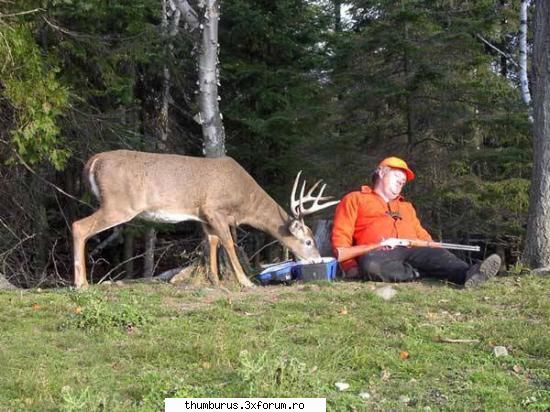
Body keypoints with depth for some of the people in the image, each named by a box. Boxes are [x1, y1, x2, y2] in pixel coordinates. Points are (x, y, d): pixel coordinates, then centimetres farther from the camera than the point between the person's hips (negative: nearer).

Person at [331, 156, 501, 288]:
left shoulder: (406, 206, 36)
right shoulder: (355, 199, 20)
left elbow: (422, 236, 29)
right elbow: (341, 236, 8)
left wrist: (434, 253, 5)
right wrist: (351, 267, -9)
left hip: (413, 250, 4)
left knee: (436, 253, -31)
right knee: (371, 265, -42)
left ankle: (468, 274, -57)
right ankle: (422, 273, -37)